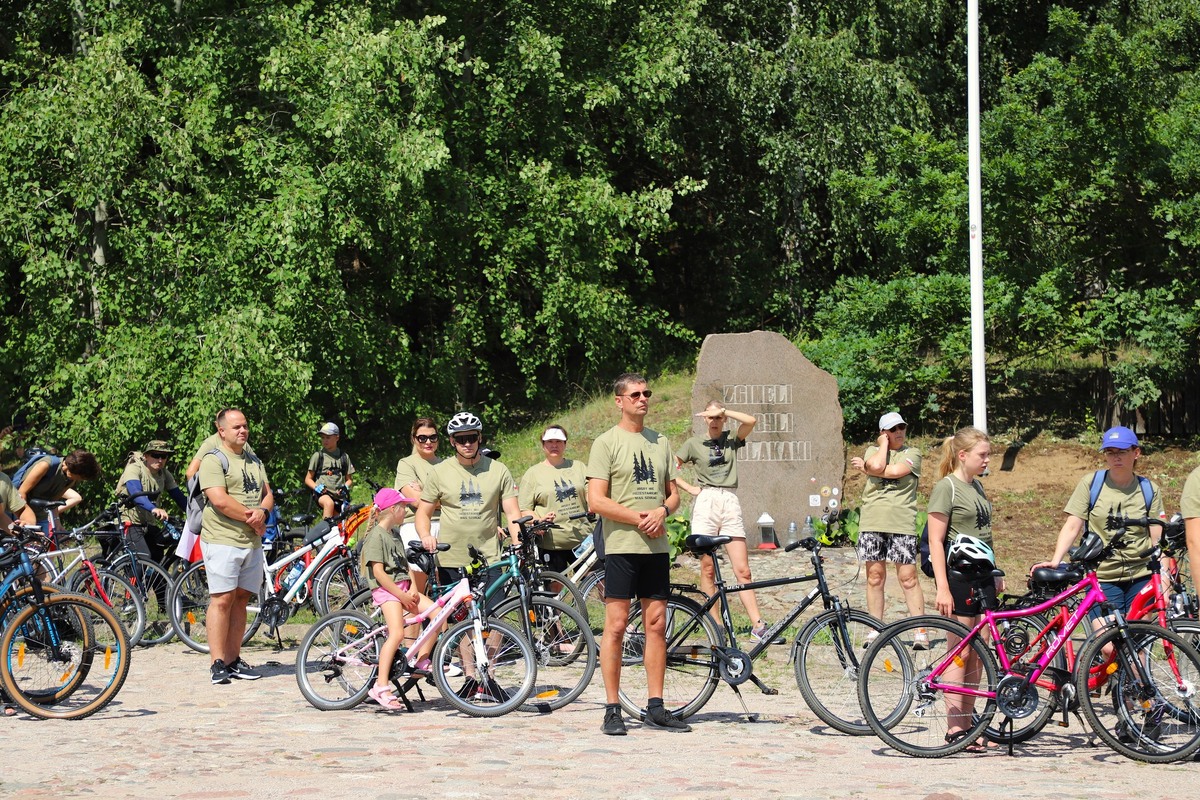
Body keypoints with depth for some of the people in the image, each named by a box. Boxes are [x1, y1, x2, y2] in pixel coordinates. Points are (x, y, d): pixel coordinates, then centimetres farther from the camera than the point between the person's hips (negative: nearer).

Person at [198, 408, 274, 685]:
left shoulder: (254, 461, 20)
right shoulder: (213, 460, -5)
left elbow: (268, 494, 17)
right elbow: (220, 499, -16)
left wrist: (261, 512, -6)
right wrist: (250, 517, -9)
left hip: (252, 541, 7)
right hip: (223, 540, -7)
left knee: (241, 599, 7)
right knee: (222, 599, -8)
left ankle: (234, 660, 11)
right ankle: (217, 663, -6)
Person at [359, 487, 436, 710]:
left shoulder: (395, 533, 19)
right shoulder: (376, 535, -10)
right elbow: (378, 572, -16)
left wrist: (412, 590, 1)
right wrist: (402, 595, -17)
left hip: (402, 588, 9)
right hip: (385, 590, -9)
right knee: (397, 634, -24)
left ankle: (422, 661, 4)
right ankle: (380, 687, -24)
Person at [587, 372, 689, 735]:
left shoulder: (660, 442, 14)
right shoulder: (607, 442, -3)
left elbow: (673, 493, 17)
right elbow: (596, 500, -9)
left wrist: (663, 511, -5)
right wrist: (639, 518, -15)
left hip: (657, 545, 5)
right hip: (622, 545, -5)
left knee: (657, 624, 5)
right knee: (616, 626, -5)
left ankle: (656, 708, 10)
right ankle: (612, 710, -1)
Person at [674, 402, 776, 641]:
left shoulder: (732, 440, 12)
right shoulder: (695, 444, 10)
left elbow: (751, 421, -5)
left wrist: (723, 411, -5)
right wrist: (688, 488, 1)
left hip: (730, 504, 1)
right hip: (705, 502, -1)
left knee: (742, 570, -4)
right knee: (708, 569, -1)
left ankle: (758, 626, -7)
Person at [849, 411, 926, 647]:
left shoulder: (912, 454, 7)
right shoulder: (873, 450, 13)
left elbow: (894, 471, -12)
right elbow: (877, 466, -11)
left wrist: (866, 468, -2)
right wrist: (884, 444, 3)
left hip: (902, 523, -2)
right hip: (872, 523, 2)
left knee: (908, 577, -6)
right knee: (875, 575, 5)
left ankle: (920, 630, -4)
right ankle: (875, 629, 12)